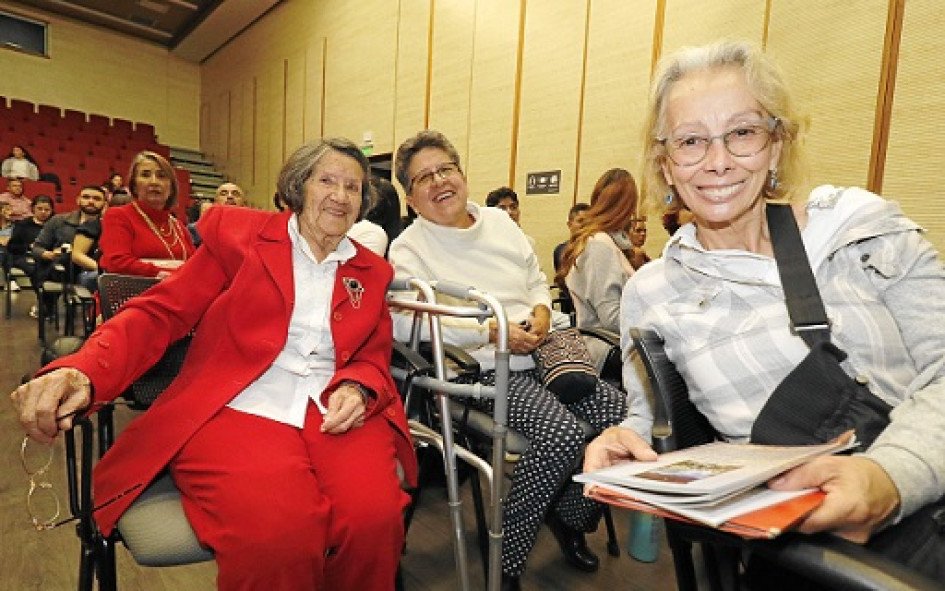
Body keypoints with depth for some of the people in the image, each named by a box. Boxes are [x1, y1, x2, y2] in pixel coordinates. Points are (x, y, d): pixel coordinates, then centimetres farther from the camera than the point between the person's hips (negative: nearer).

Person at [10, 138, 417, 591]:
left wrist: (356, 389, -9)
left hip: (336, 414, 3)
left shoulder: (372, 271, 17)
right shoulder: (237, 232, 9)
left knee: (374, 519, -28)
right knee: (278, 536, -32)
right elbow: (160, 313, 4)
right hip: (238, 409, -2)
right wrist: (82, 372, -16)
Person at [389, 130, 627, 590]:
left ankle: (569, 516, 14)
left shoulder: (498, 220, 17)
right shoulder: (409, 248, -2)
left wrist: (541, 310, -1)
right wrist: (493, 331, -21)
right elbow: (404, 323, -19)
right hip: (485, 372, -6)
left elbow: (537, 279, 23)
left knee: (617, 410, -14)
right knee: (563, 433, -28)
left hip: (541, 356, 7)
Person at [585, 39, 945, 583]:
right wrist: (626, 440, -13)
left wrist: (890, 476, -18)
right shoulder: (651, 294, 5)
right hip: (799, 537, -2)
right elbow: (654, 421, 10)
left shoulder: (866, 227, 5)